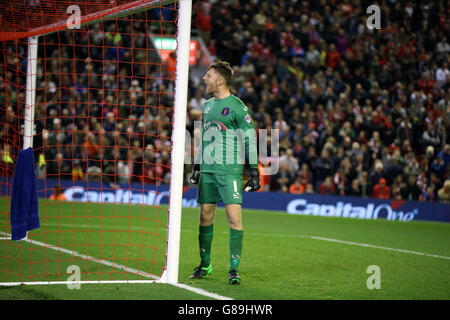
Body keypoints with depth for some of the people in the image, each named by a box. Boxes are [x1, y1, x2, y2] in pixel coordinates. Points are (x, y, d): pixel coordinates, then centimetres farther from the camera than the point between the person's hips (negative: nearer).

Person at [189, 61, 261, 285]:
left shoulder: (237, 107, -6)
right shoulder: (207, 106, 15)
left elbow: (251, 140, -5)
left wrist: (254, 172, -8)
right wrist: (196, 167, 23)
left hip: (230, 170, -6)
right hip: (207, 170, 6)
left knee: (234, 217, -11)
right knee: (205, 216, 7)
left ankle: (234, 269, -7)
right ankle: (205, 265, 19)